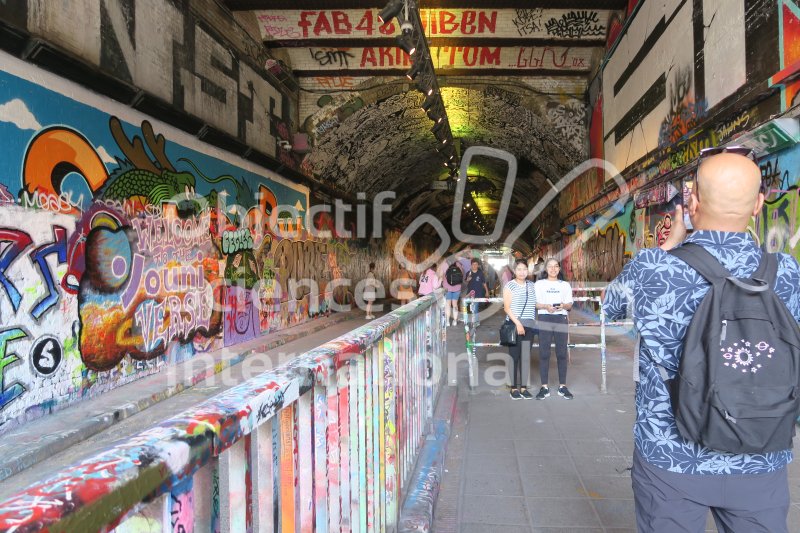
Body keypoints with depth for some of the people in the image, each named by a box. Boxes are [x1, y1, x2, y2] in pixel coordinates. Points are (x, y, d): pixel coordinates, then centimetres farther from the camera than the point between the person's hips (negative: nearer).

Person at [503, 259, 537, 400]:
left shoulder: (531, 286, 12)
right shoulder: (509, 286, -2)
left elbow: (534, 305, 18)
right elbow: (507, 307, -7)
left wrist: (535, 321, 9)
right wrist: (518, 324, -14)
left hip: (529, 326, 4)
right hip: (514, 325, -4)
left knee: (526, 356, 5)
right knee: (514, 356, -2)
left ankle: (524, 387, 12)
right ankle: (514, 388, 6)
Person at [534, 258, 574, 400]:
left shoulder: (565, 285, 14)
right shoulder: (539, 284, 9)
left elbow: (570, 305, 10)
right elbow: (535, 303, 2)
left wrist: (563, 306, -12)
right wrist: (545, 306, -16)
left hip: (561, 319, 1)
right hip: (544, 319, -1)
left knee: (562, 353, 1)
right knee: (544, 353, -2)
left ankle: (562, 386, 9)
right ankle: (544, 387, 3)